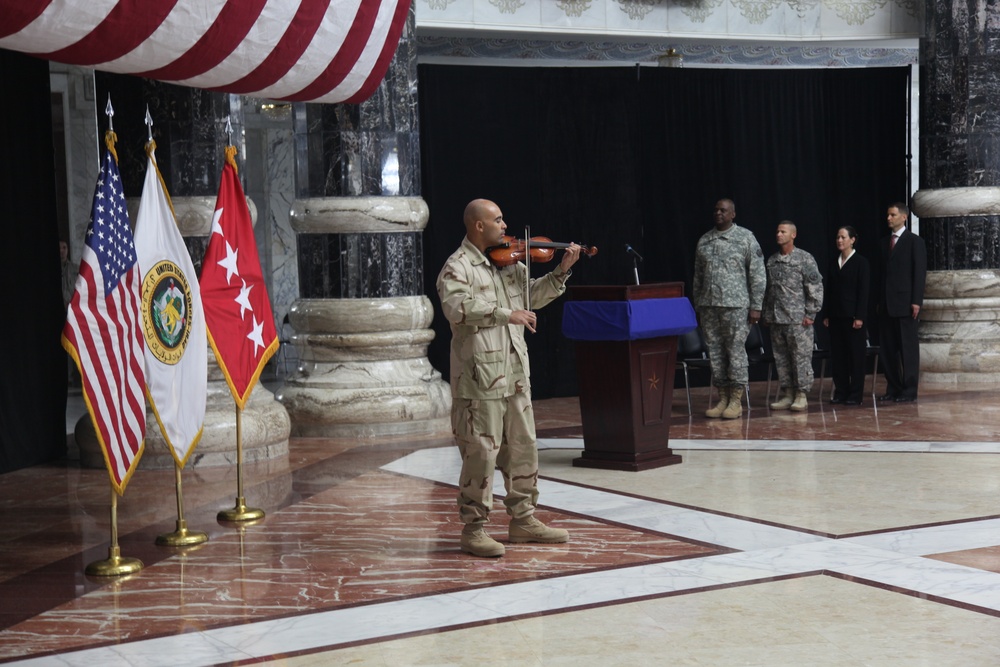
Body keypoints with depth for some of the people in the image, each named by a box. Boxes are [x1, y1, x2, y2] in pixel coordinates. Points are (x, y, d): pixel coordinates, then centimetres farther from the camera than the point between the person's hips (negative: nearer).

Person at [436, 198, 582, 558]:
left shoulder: (508, 263, 15)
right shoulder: (457, 267, -10)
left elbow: (533, 295, 24)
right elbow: (457, 308, -27)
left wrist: (561, 271, 11)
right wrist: (506, 313, -28)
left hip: (515, 375, 8)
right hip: (480, 378, -8)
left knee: (523, 448, 15)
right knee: (482, 452, -5)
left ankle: (523, 518, 27)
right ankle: (474, 530, 5)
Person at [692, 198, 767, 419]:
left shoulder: (745, 238, -1)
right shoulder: (704, 241, 12)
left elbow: (758, 275, -3)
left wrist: (756, 306, -7)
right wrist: (697, 306, 13)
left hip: (735, 305, -4)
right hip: (708, 306, 5)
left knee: (736, 351, -3)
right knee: (715, 353, 5)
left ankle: (736, 401, 3)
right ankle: (722, 399, 12)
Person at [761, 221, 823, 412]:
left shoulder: (805, 259, -3)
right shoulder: (771, 261, 13)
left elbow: (816, 288, -6)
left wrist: (810, 314, -10)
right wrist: (765, 314, 15)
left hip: (798, 319, -5)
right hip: (776, 319, 5)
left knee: (801, 358, -4)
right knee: (781, 358, 7)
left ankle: (802, 396, 1)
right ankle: (787, 394, 14)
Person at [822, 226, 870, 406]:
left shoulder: (861, 262, -3)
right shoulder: (833, 263, 12)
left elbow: (863, 291, -8)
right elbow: (829, 290, 12)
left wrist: (859, 316, -14)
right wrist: (826, 315, 7)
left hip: (852, 315, -5)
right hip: (835, 315, 5)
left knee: (855, 355, 0)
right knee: (837, 355, 5)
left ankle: (855, 394, 3)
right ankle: (840, 392, 11)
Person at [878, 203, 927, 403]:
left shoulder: (915, 241, -2)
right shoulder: (885, 243, 16)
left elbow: (920, 272, -8)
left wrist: (916, 301, -14)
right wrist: (879, 300, 9)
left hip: (905, 302, -6)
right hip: (887, 304, 6)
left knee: (908, 347, -2)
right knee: (888, 348, 6)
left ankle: (909, 391, 2)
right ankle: (893, 388, 12)